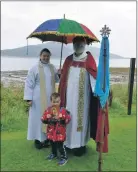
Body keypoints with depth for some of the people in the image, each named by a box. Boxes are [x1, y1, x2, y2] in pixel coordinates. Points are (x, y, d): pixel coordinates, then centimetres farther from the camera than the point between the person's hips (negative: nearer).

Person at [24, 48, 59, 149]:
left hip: (50, 98, 5)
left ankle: (47, 137, 26)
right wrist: (29, 98, -13)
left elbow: (57, 80, 17)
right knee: (38, 117, 3)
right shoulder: (34, 68, -7)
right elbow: (29, 84, -8)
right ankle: (38, 138, 17)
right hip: (39, 99, -4)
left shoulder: (53, 68, 7)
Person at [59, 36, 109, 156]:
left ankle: (80, 144, 15)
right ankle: (69, 142, 24)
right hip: (69, 95, 4)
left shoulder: (89, 60, -5)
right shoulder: (68, 60, 8)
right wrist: (61, 94, 8)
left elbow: (94, 76, -13)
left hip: (82, 96, -4)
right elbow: (63, 77, 10)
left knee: (81, 117, 3)